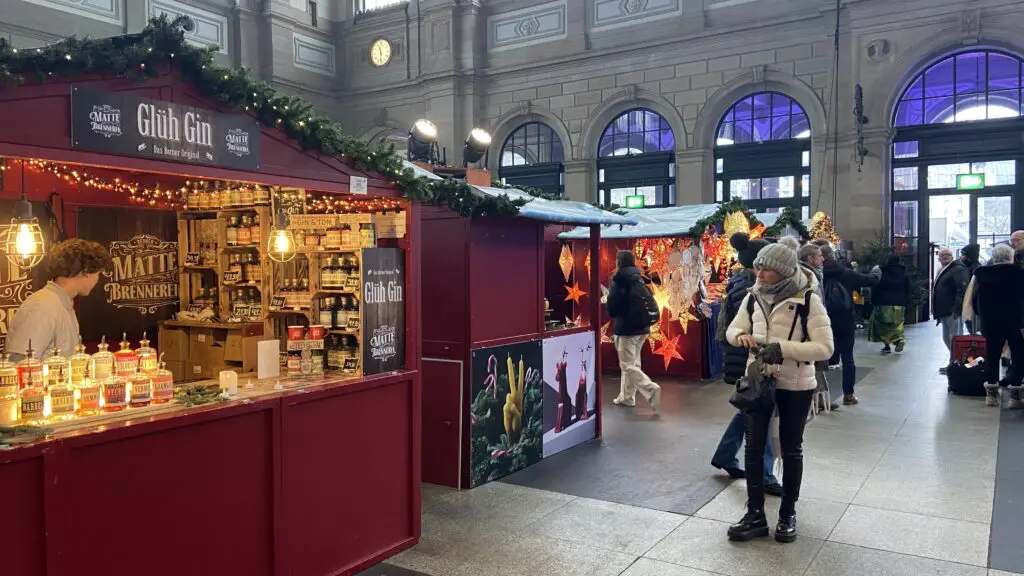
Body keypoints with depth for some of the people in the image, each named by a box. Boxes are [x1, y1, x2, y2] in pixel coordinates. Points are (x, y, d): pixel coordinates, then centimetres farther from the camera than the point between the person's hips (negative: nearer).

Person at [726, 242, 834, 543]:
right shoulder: (753, 297, -2)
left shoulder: (808, 300, -17)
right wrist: (740, 335, -16)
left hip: (795, 385, -4)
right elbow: (732, 328, 8)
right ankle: (755, 514, 17)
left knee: (791, 450, 11)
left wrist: (782, 348, -30)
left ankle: (788, 513, 28)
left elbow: (825, 347, -19)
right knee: (754, 446, 6)